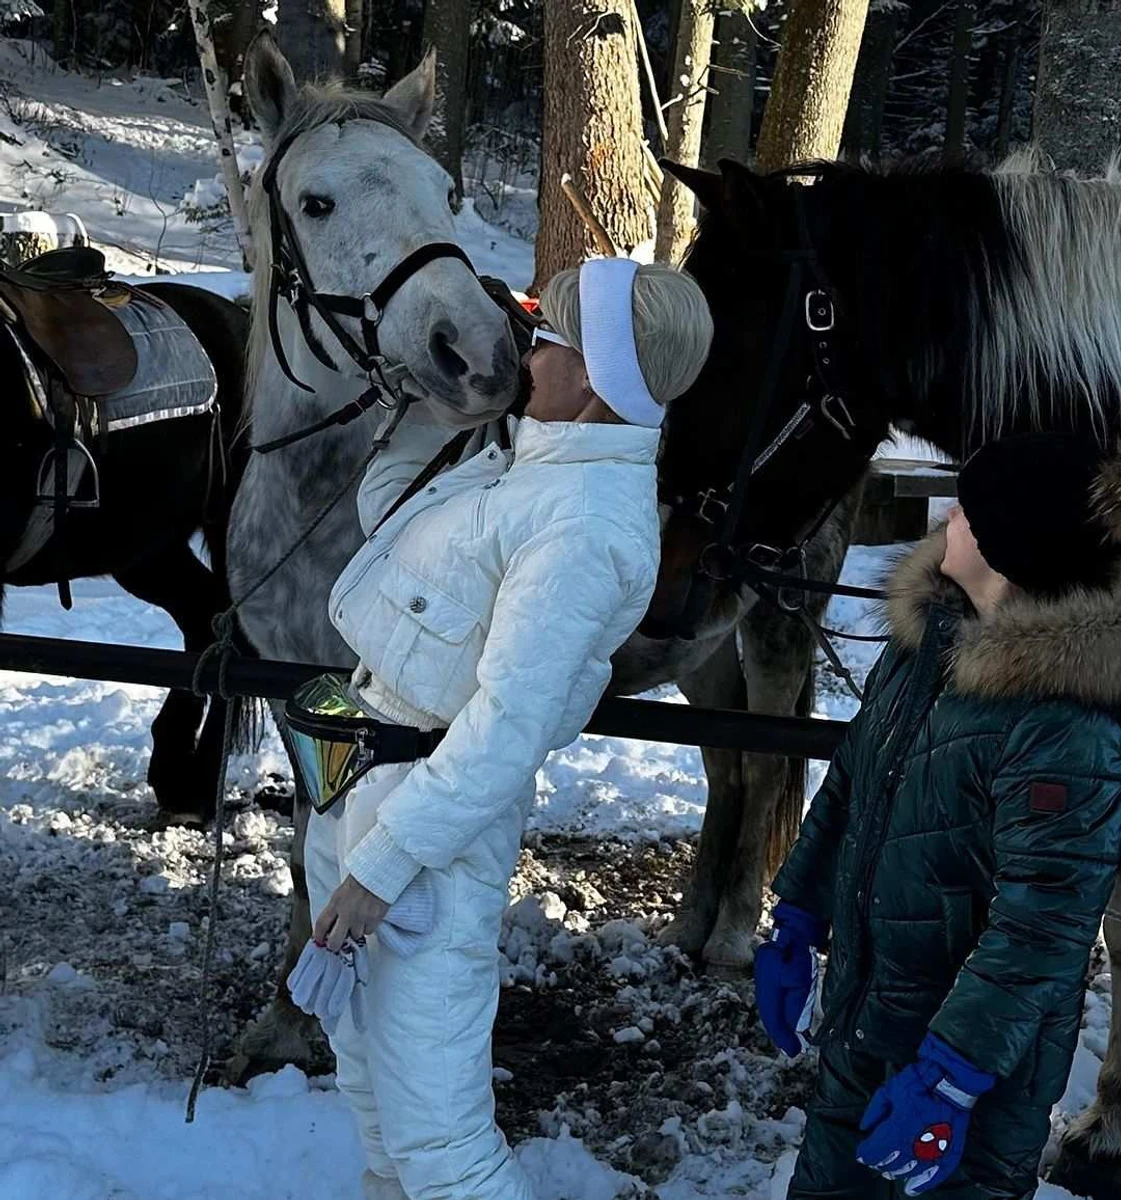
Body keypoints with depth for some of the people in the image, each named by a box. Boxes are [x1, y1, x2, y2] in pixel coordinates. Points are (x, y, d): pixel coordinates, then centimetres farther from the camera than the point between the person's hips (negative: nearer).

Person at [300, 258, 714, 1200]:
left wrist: (381, 866, -26)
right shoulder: (538, 462, 5)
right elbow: (381, 499, 21)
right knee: (360, 1033, 28)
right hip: (360, 773, 10)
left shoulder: (582, 526, -26)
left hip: (438, 805, -10)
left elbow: (508, 728, -28)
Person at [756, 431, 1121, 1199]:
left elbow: (1041, 929, -27)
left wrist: (947, 1078, -26)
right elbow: (848, 786, 10)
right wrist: (796, 924, 13)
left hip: (977, 1055, -8)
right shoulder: (931, 632, -2)